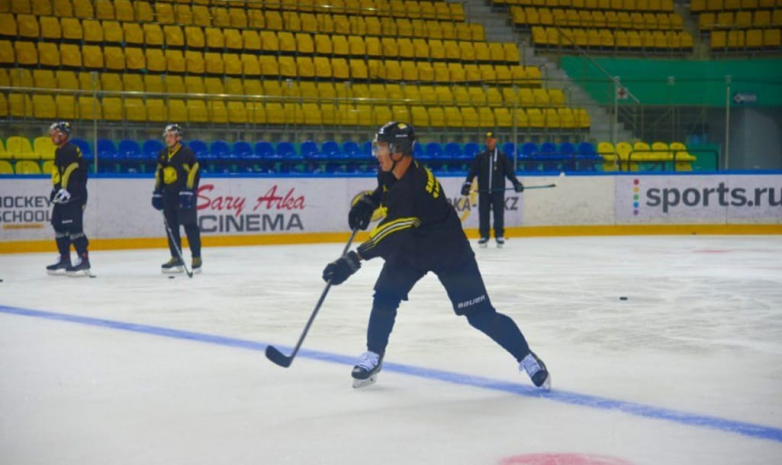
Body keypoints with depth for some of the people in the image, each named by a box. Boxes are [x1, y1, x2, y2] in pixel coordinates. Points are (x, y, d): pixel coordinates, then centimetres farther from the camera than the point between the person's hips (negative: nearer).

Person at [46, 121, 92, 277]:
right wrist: (57, 190, 30)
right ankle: (64, 260, 18)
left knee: (73, 227, -15)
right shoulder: (60, 152, 19)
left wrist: (66, 190, -29)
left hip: (74, 196, -11)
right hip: (64, 197, 11)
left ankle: (84, 260, -14)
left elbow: (74, 173, -24)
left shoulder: (70, 151, -14)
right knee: (59, 225, 12)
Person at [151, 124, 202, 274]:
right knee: (171, 228, 7)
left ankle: (196, 258, 1)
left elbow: (194, 172, -15)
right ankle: (176, 259, 12)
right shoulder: (162, 154, 13)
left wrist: (188, 192, -20)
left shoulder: (187, 153, -9)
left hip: (184, 196, -7)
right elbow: (159, 174, 20)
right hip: (169, 196, 7)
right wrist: (157, 193, 14)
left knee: (190, 227, -5)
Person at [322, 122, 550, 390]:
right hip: (410, 247, 8)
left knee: (481, 315, -6)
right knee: (385, 297, -7)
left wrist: (353, 261, -54)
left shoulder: (414, 186, -37)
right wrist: (368, 202, -7)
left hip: (449, 252, -7)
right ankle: (373, 357, 10)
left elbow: (391, 234, -46)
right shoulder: (390, 171, -10)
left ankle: (527, 358, 9)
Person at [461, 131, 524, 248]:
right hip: (483, 190, 1)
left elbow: (509, 171, 4)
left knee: (499, 213, -2)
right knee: (483, 214, 1)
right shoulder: (480, 157, 5)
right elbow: (472, 171, 0)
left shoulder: (502, 156, 4)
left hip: (498, 190, -1)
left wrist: (516, 183, -4)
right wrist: (467, 184, -9)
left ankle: (499, 235, 6)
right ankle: (484, 236, 7)